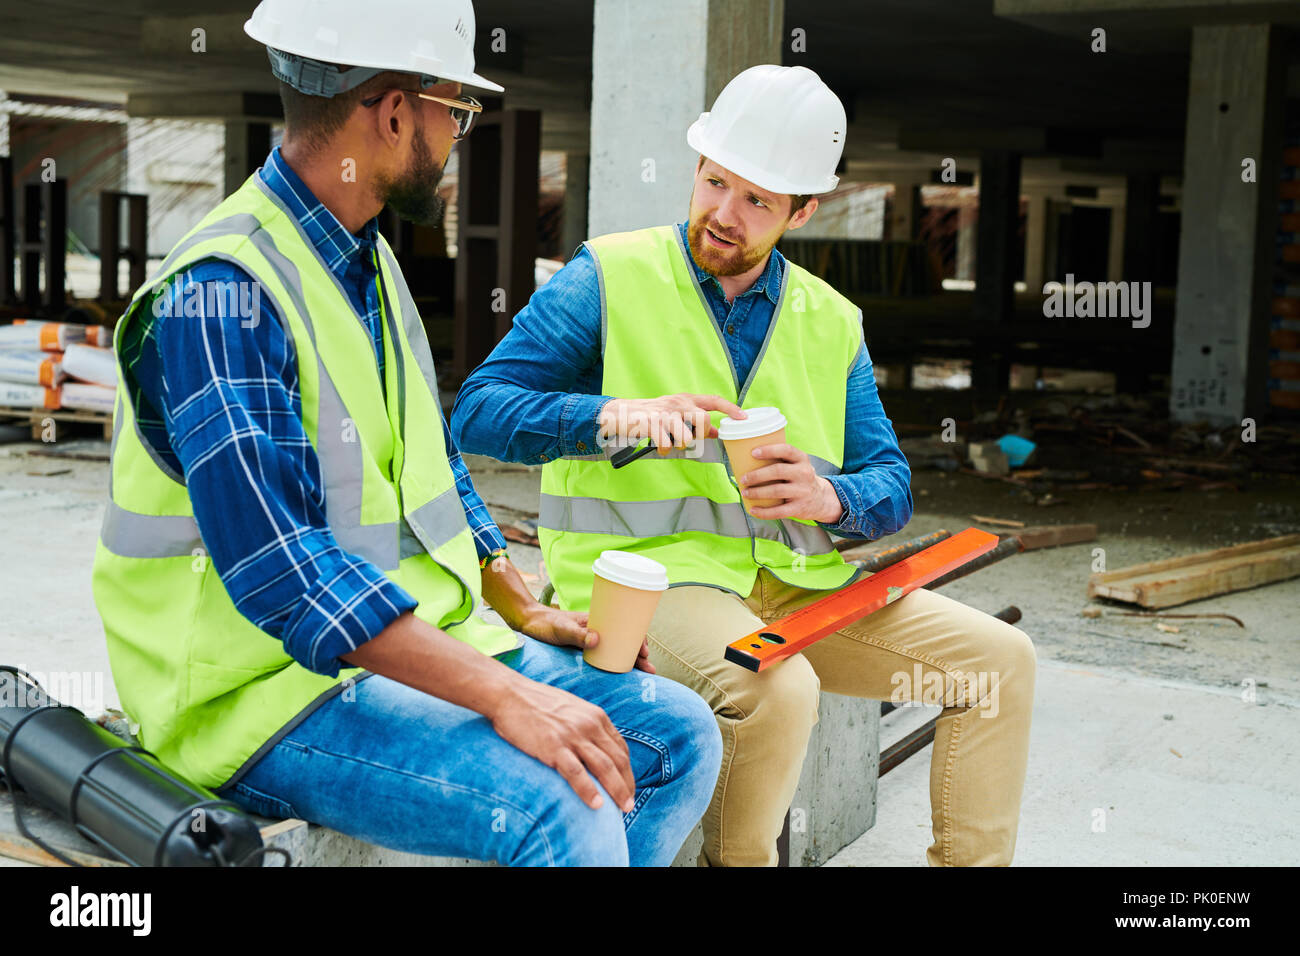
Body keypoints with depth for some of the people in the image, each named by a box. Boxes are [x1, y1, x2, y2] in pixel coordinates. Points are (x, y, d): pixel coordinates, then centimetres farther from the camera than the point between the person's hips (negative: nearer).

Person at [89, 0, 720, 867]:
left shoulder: (372, 265, 12)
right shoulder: (222, 293, -19)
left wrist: (526, 612, 11)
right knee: (565, 813, -28)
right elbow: (277, 568, -29)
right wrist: (504, 694, -32)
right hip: (269, 683, -9)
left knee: (682, 736, -1)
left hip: (416, 642, 9)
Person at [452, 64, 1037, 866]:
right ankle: (737, 859, -8)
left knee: (1000, 659, -5)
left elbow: (891, 485, 10)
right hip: (646, 573, -5)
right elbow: (478, 412, -9)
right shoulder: (609, 279, -1)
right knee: (779, 690, -35)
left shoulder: (831, 323, 13)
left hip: (794, 585, 6)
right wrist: (615, 418, -26)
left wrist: (828, 496, -14)